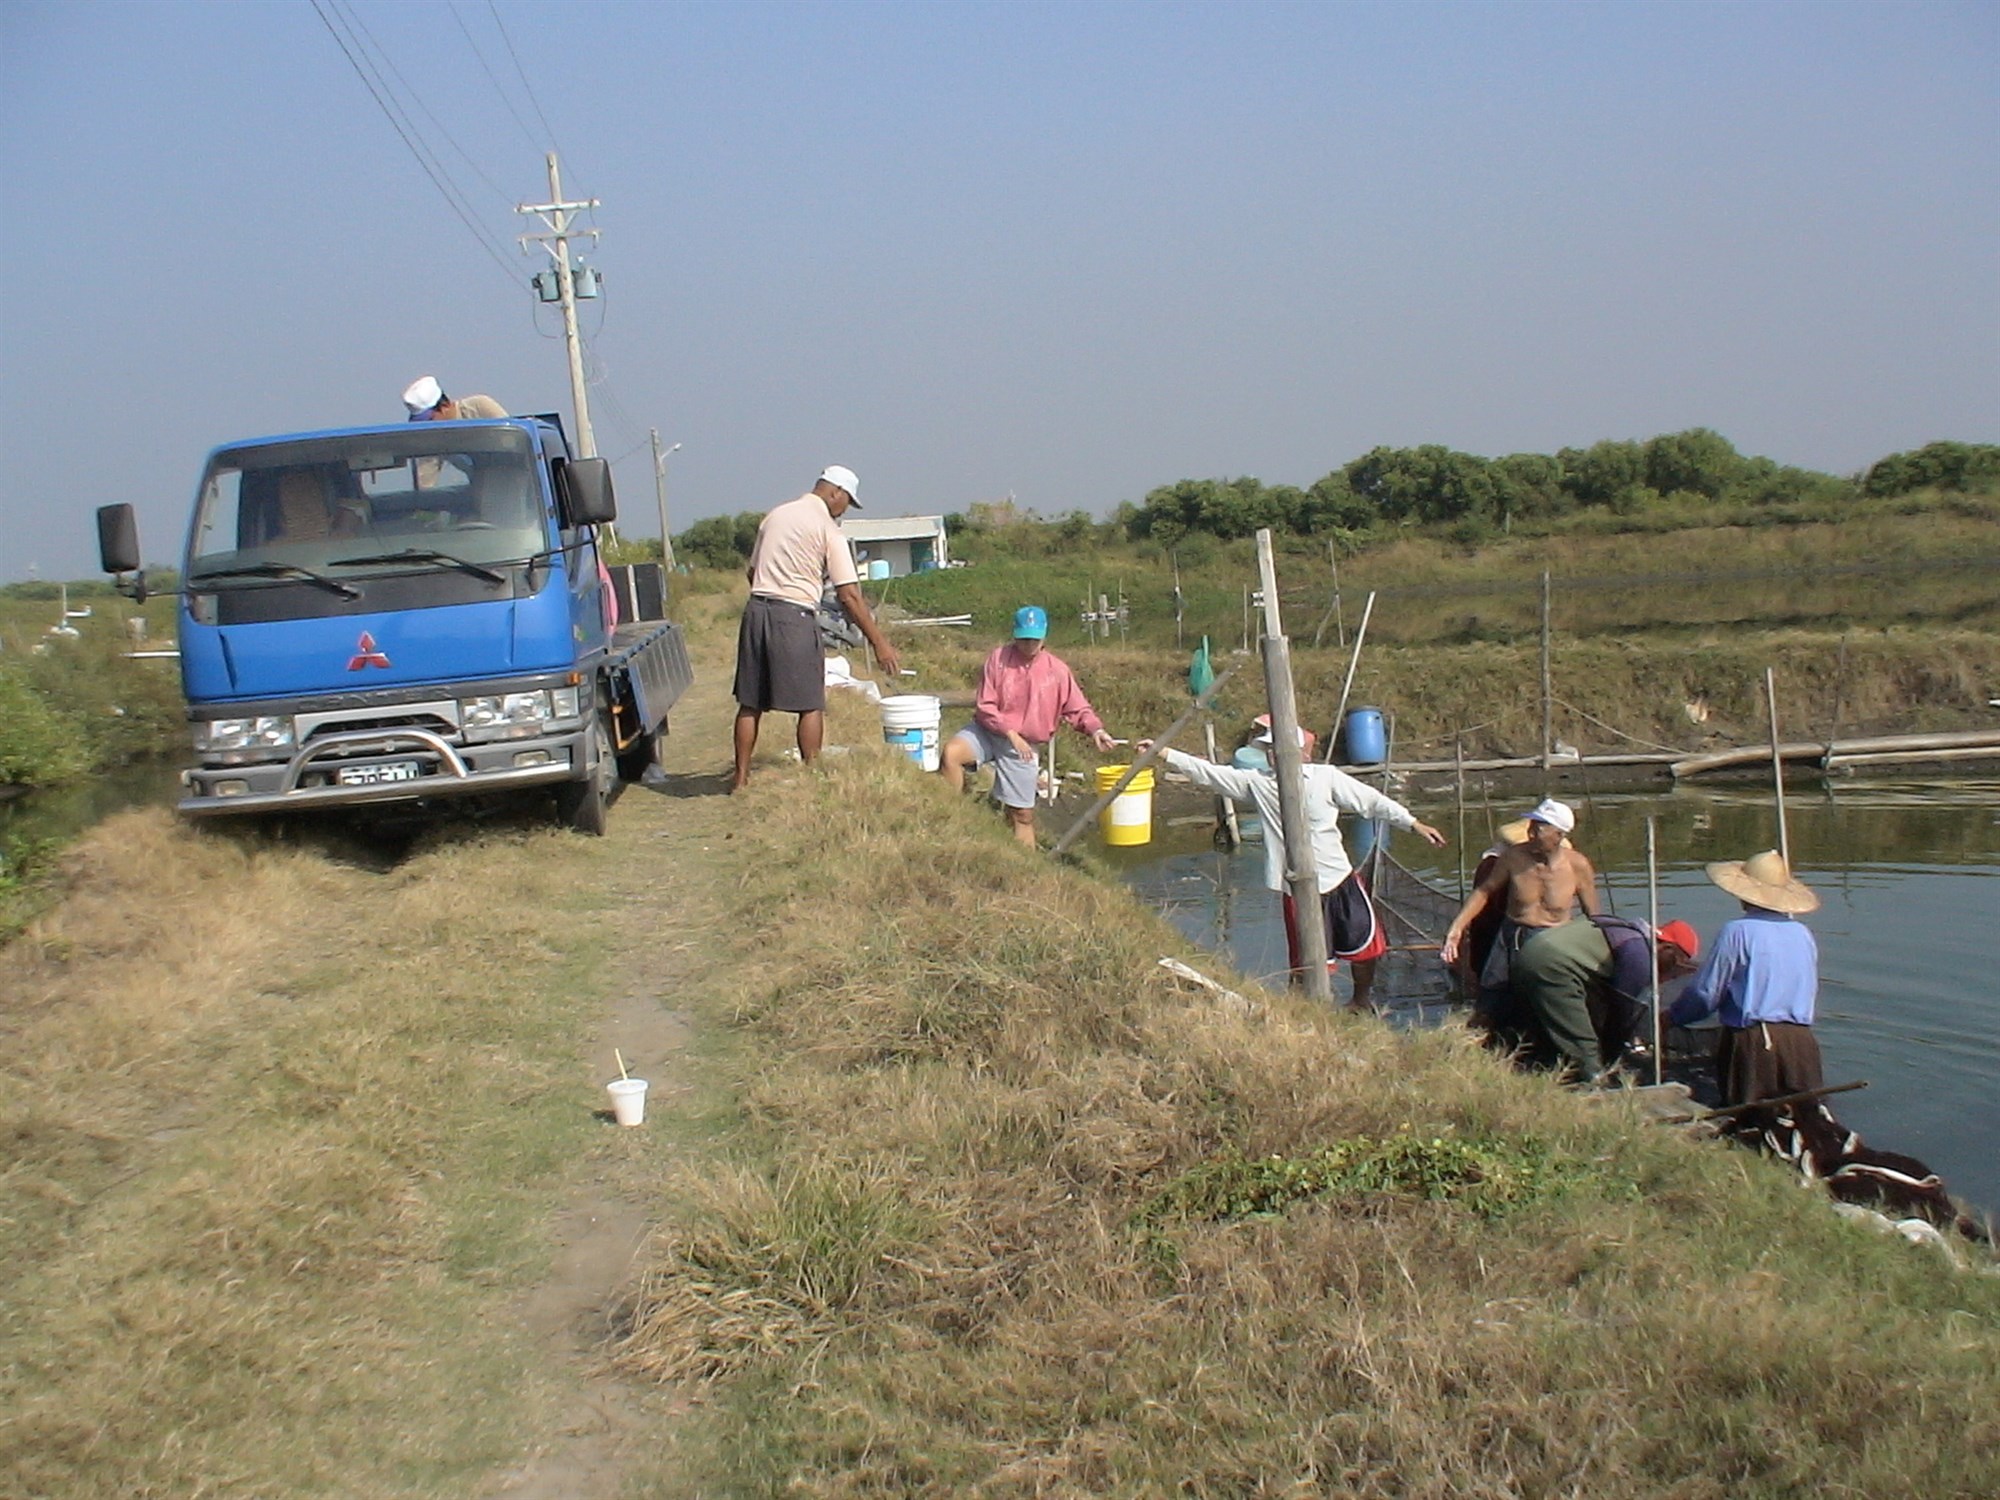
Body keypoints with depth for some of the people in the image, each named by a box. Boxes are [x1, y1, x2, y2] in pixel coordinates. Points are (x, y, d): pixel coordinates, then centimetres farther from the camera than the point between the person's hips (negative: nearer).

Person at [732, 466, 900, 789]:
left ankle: (741, 777, 15)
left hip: (756, 609, 6)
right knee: (810, 705, 3)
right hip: (794, 616, -6)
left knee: (750, 702, 11)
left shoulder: (776, 516, 15)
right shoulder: (828, 529, -4)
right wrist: (879, 643, -6)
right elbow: (849, 595, -9)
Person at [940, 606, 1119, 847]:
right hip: (988, 731, 0)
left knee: (1023, 814, 3)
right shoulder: (999, 658, -8)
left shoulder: (1057, 670, -4)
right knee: (950, 754, -29)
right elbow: (985, 706, -10)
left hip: (1024, 746, 1)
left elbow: (1078, 708, 0)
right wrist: (1010, 732, -21)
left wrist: (1095, 729, -20)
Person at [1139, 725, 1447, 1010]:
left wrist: (1414, 824, -8)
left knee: (1364, 946, 13)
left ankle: (1361, 1001, 38)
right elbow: (1208, 773, -6)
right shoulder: (1258, 783, -4)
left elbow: (1372, 801, -4)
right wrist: (1162, 753, -12)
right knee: (1306, 964, 4)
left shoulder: (1326, 778, -7)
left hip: (1340, 880, 1)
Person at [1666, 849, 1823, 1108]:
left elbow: (1706, 994, -2)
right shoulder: (1804, 934, 10)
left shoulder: (1738, 932, -6)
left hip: (1753, 1041, -4)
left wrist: (1672, 1017, 14)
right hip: (1801, 1041, 4)